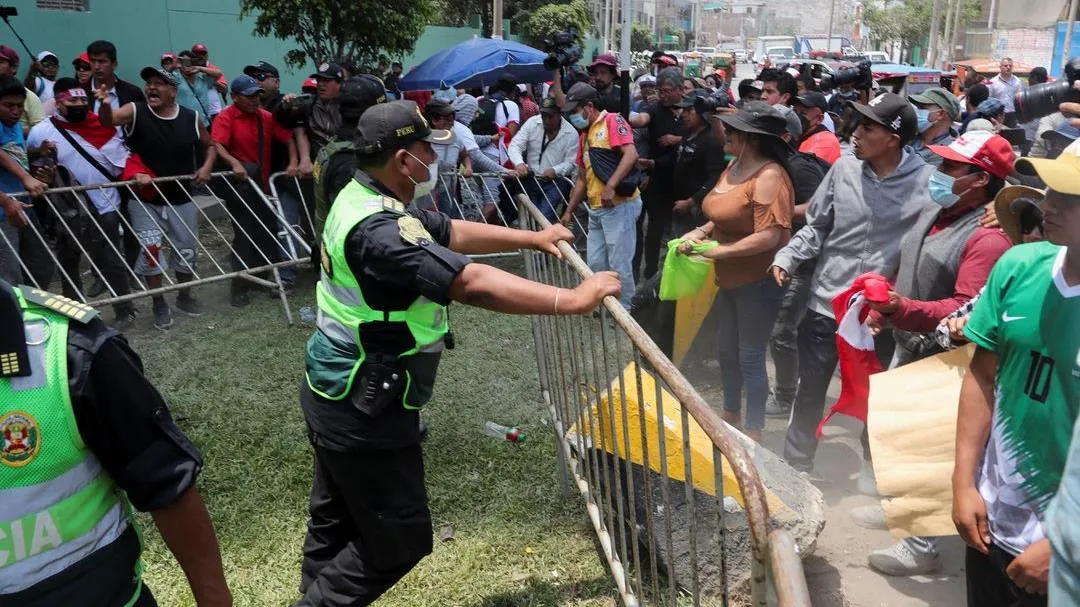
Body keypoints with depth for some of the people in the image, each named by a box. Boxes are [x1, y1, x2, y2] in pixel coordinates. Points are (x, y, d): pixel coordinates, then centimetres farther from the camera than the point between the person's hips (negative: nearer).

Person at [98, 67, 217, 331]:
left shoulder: (191, 118, -3)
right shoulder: (135, 111, -9)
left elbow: (209, 145, 12)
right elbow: (108, 120, -27)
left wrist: (207, 166, -6)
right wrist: (105, 104, -48)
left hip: (181, 198, 3)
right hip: (145, 199, -2)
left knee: (187, 249, 13)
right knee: (150, 247, -9)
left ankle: (184, 296, 36)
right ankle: (159, 304, 9)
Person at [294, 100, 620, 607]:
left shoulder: (365, 200, 4)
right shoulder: (379, 230, -29)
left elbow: (454, 233, 13)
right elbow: (473, 284, -34)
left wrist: (534, 238, 17)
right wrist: (574, 300, -28)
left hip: (340, 396, 10)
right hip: (365, 411, -10)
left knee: (336, 523, 23)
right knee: (398, 538, 4)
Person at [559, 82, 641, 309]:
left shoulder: (612, 121, -5)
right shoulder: (585, 134, 21)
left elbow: (631, 154, -19)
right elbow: (582, 178, 25)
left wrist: (610, 186, -27)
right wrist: (569, 211, 22)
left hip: (619, 205, -9)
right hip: (597, 209, 9)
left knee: (619, 264, -4)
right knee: (595, 263, 12)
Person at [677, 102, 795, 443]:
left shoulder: (769, 176, -23)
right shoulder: (734, 167, 4)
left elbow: (768, 236, -29)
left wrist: (715, 252, -25)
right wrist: (701, 232, -1)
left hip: (759, 281, -9)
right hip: (729, 278, 9)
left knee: (750, 357, 3)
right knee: (728, 351, 21)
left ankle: (753, 434, 20)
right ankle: (731, 417, 41)